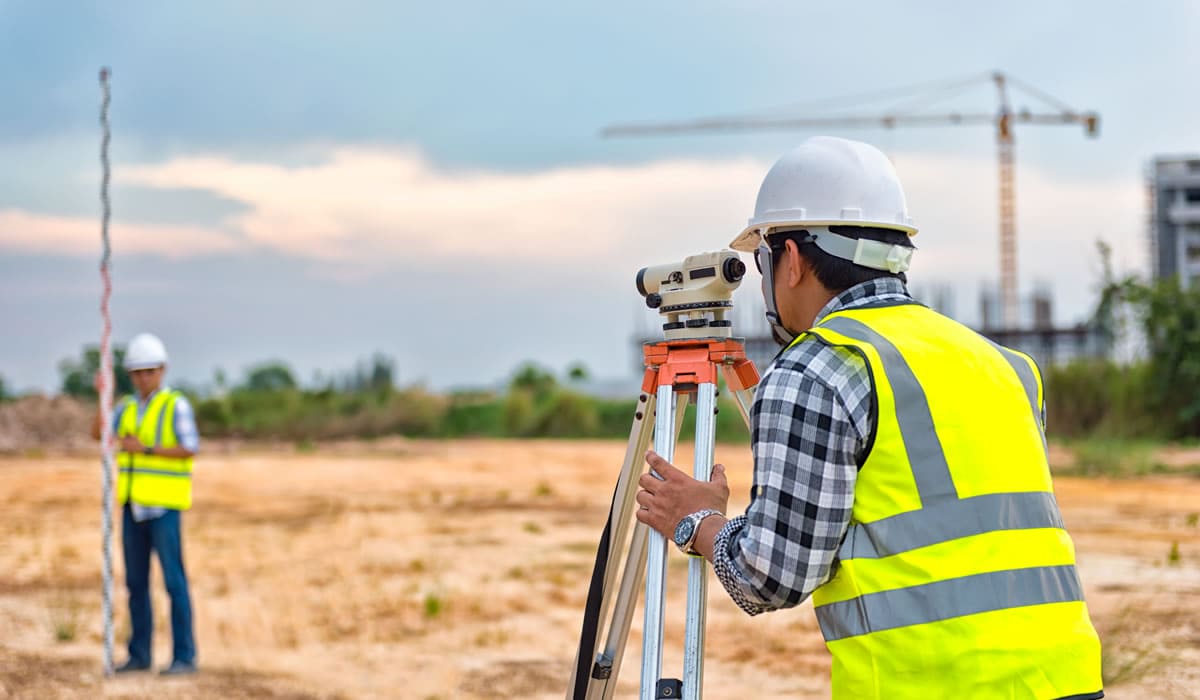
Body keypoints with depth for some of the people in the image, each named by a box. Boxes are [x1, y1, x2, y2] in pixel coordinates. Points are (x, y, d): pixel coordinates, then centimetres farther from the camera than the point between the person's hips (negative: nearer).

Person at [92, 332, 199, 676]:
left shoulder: (177, 405, -8)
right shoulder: (128, 408, 12)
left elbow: (190, 449, -18)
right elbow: (98, 433, -3)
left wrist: (146, 449, -24)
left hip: (164, 505, -7)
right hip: (134, 505, 7)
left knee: (174, 580, -7)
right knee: (136, 581, 8)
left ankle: (185, 656, -4)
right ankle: (139, 654, 15)